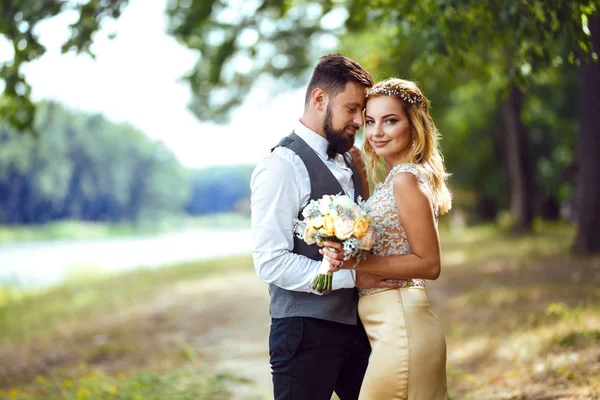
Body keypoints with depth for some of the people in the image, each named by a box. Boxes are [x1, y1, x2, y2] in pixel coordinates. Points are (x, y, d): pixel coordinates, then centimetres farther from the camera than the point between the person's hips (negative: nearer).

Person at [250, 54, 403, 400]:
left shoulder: (349, 160, 12)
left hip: (356, 328, 7)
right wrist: (352, 276, -17)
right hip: (306, 332, -7)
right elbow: (271, 262, -19)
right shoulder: (282, 166, -13)